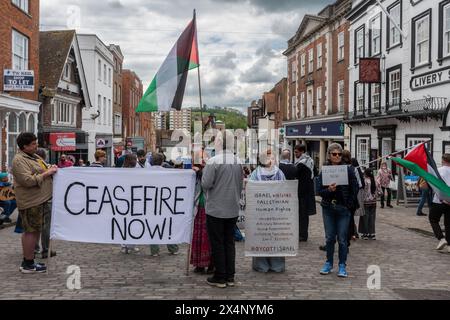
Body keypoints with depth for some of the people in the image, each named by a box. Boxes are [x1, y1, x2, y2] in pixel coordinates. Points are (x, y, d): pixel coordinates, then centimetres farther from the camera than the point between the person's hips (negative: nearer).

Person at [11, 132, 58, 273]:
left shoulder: (34, 156, 16)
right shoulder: (19, 160, -14)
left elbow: (40, 172, 29)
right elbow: (28, 181, -23)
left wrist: (51, 169, 8)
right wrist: (47, 173, -17)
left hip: (39, 200, 10)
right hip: (30, 202, -10)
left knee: (34, 231, 15)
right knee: (31, 231, -5)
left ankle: (28, 261, 25)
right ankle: (28, 264, 3)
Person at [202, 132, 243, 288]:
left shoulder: (213, 161, -16)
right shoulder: (238, 162, 2)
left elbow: (206, 184, -15)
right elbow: (240, 185, 9)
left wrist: (204, 171, 3)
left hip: (216, 209, -5)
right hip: (233, 209, 5)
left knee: (217, 244, 5)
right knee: (229, 242, 13)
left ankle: (220, 278, 11)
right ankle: (230, 277, 19)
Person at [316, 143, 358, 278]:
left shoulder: (348, 170, -1)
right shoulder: (324, 171, 2)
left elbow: (354, 189, 1)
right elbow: (319, 190, -1)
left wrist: (349, 205, -4)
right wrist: (329, 190, -20)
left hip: (343, 209, -1)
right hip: (328, 208, 2)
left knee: (342, 239, 0)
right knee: (330, 238, 8)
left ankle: (342, 266, 11)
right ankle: (329, 263, 22)